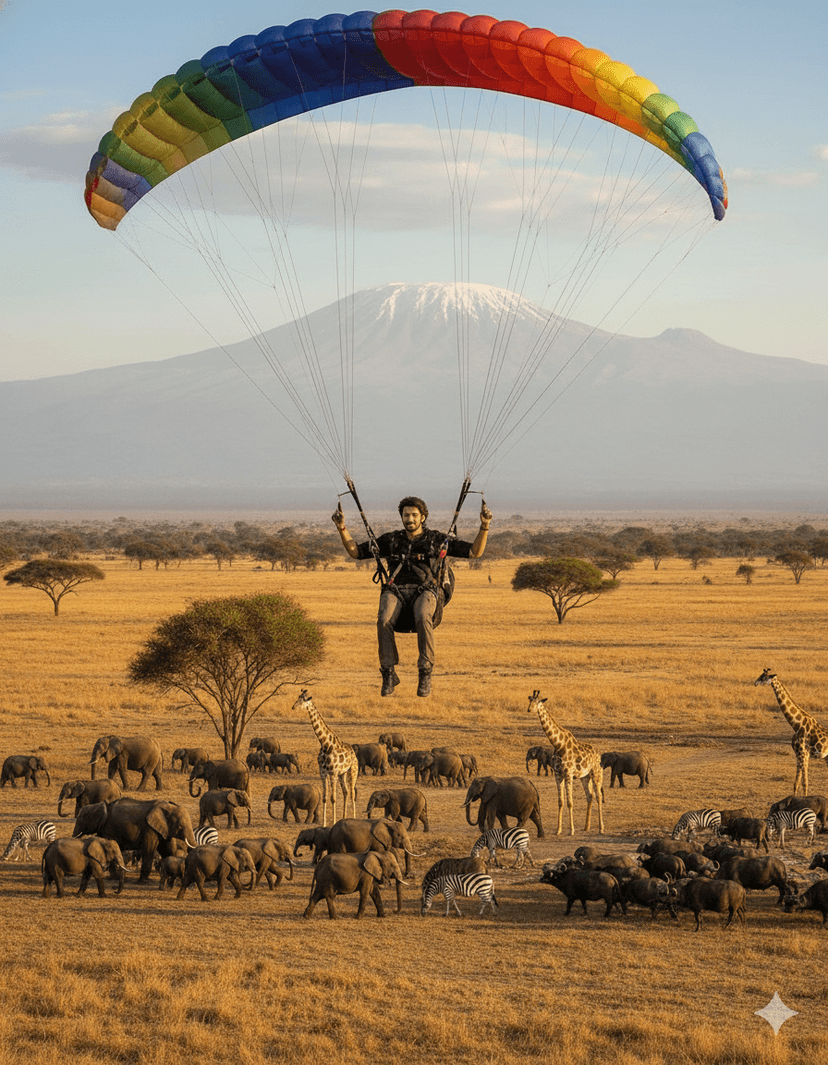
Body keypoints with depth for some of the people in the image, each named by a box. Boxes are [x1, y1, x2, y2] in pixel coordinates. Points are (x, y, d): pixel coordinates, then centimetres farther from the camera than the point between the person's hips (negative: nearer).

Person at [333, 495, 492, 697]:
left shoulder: (436, 540, 15)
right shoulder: (391, 540, 20)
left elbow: (474, 552, 13)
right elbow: (355, 552, 22)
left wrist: (484, 528, -2)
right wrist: (342, 529, 8)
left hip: (425, 591, -2)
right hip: (395, 589, 2)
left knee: (423, 617, -39)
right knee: (384, 620, -34)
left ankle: (425, 673, -32)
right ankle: (388, 674, -26)